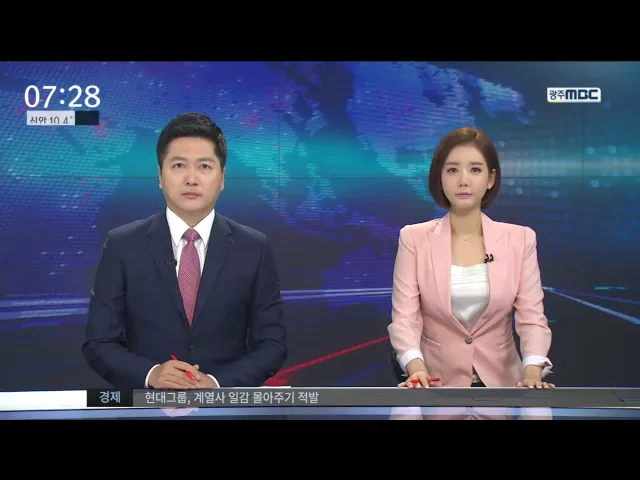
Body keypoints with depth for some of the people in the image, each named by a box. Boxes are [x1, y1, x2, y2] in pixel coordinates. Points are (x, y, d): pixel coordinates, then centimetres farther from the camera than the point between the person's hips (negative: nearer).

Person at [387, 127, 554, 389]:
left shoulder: (519, 239, 3)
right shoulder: (414, 238, 0)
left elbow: (531, 318, -2)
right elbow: (404, 318, -6)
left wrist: (533, 373, -21)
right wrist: (417, 369, -25)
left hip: (500, 381, 2)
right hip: (437, 382, -1)